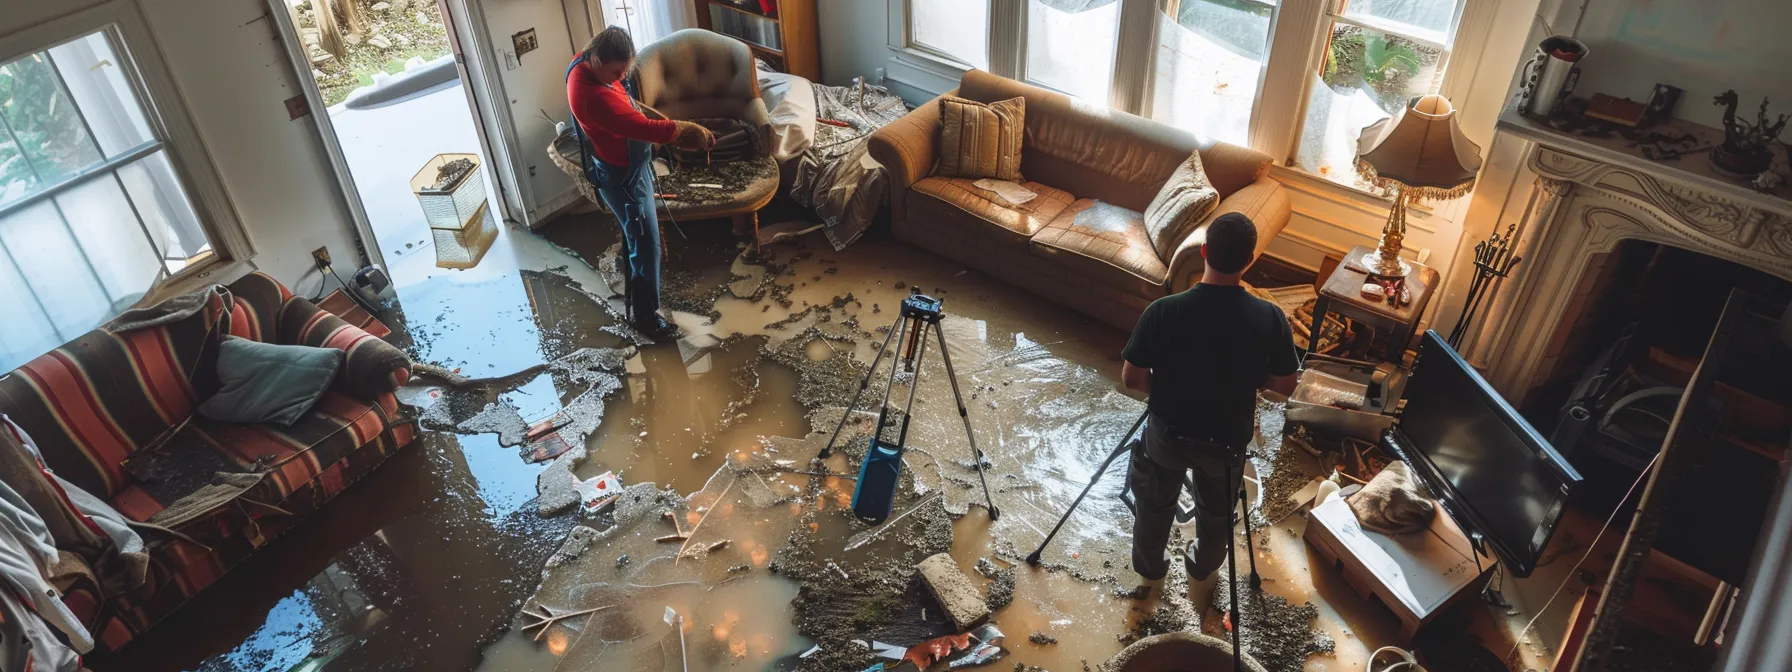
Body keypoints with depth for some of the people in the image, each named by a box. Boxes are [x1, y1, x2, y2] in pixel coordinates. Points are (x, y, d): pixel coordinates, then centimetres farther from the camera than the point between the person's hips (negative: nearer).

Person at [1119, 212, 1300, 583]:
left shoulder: (1162, 311, -26)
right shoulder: (1270, 319, -23)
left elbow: (1131, 379, -17)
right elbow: (1285, 385, -9)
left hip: (1168, 432, -1)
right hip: (1227, 439, 1)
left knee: (1155, 505, 29)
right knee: (1217, 511, 31)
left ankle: (1149, 566, 52)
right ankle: (1202, 567, 56)